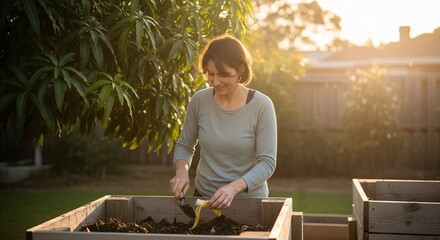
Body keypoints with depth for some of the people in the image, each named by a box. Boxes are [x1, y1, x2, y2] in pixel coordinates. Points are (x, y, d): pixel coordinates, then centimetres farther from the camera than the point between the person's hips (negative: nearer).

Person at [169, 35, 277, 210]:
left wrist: (234, 187, -25)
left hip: (249, 197, -2)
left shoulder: (261, 106, -10)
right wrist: (182, 172, -8)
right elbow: (184, 146, 12)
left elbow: (267, 162, -11)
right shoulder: (199, 100, -1)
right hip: (203, 196, 2)